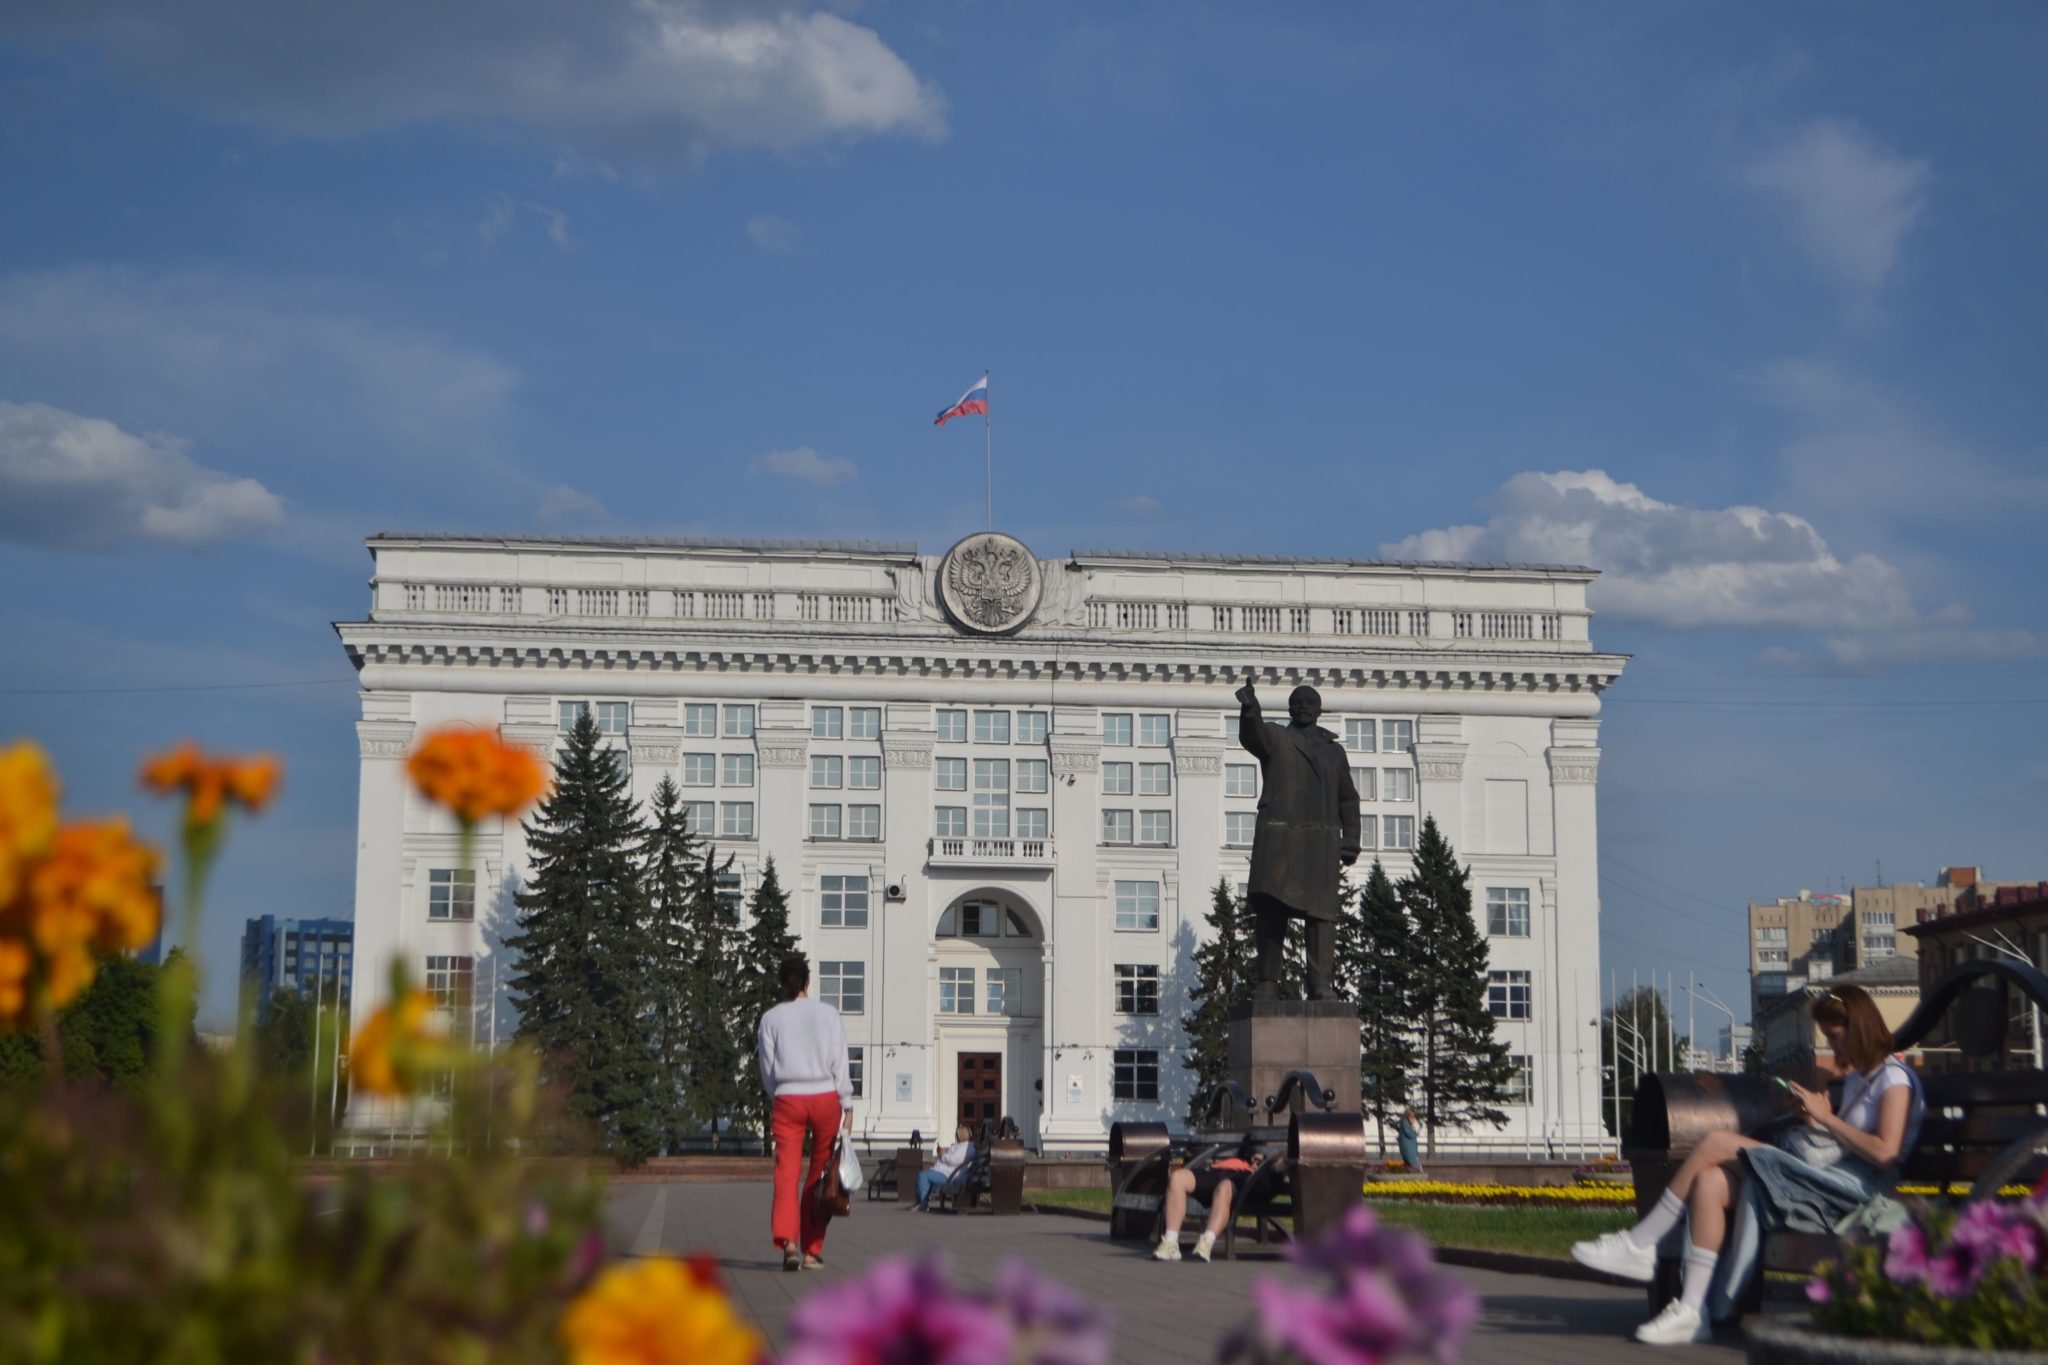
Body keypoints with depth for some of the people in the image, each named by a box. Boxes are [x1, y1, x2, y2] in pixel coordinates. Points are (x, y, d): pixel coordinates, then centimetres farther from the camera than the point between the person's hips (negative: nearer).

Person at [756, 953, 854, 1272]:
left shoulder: (771, 1019, 3)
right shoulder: (827, 1014, 1)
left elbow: (768, 1070, 5)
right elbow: (839, 1064, -1)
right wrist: (847, 1105, 3)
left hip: (787, 1100, 0)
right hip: (825, 1098, 0)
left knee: (787, 1174, -4)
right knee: (819, 1177, 9)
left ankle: (788, 1240, -25)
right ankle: (812, 1250, 11)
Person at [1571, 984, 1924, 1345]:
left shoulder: (1894, 1078, -2)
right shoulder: (1856, 1078, 27)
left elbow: (1885, 1153, -16)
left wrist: (1827, 1118, -9)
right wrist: (1816, 1120, 4)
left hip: (1853, 1186, -9)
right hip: (1828, 1179, 9)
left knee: (1716, 1144, -18)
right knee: (1709, 1182, -15)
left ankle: (1639, 1245, -11)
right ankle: (1692, 1310, -22)